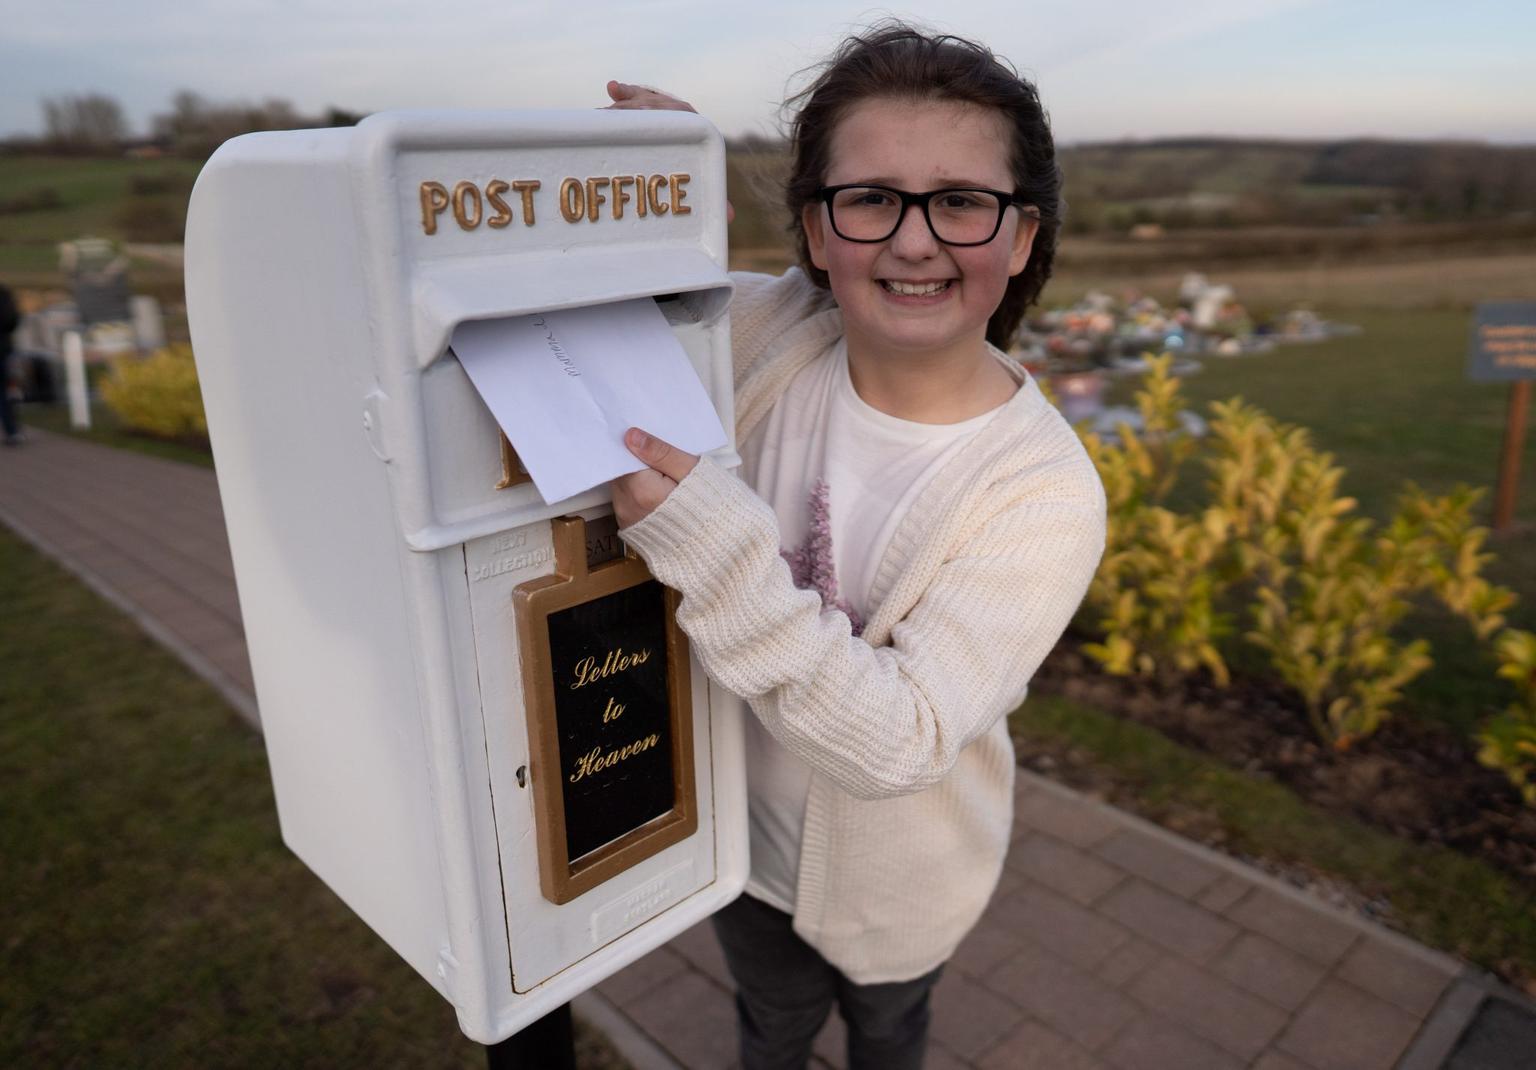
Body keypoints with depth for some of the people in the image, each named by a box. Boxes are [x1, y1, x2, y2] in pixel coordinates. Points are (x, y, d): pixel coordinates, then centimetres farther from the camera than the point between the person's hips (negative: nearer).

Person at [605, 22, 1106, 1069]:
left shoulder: (1047, 496, -30)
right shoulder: (771, 334, -20)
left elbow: (899, 742, -34)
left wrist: (712, 541, -43)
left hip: (899, 879, -2)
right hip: (748, 827, 3)